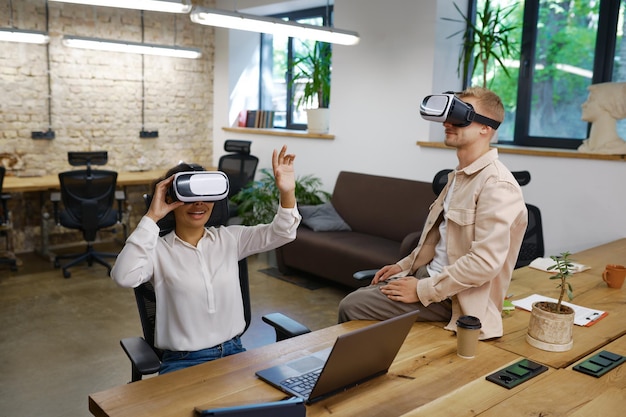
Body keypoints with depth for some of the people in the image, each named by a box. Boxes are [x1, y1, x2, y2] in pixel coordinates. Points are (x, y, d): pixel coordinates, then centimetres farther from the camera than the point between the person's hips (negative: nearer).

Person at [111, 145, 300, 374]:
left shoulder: (230, 238, 5)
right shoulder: (158, 250, -5)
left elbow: (279, 233, -2)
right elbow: (123, 276, -23)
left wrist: (287, 192, -22)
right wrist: (152, 217, -24)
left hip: (233, 352, 3)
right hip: (182, 361, -3)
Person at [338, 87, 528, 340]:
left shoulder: (496, 185, -20)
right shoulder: (459, 175, 12)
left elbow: (485, 262, -27)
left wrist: (423, 290, -21)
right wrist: (404, 265, 11)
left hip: (453, 298, -9)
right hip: (426, 273, 9)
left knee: (352, 307, -12)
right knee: (357, 297, 8)